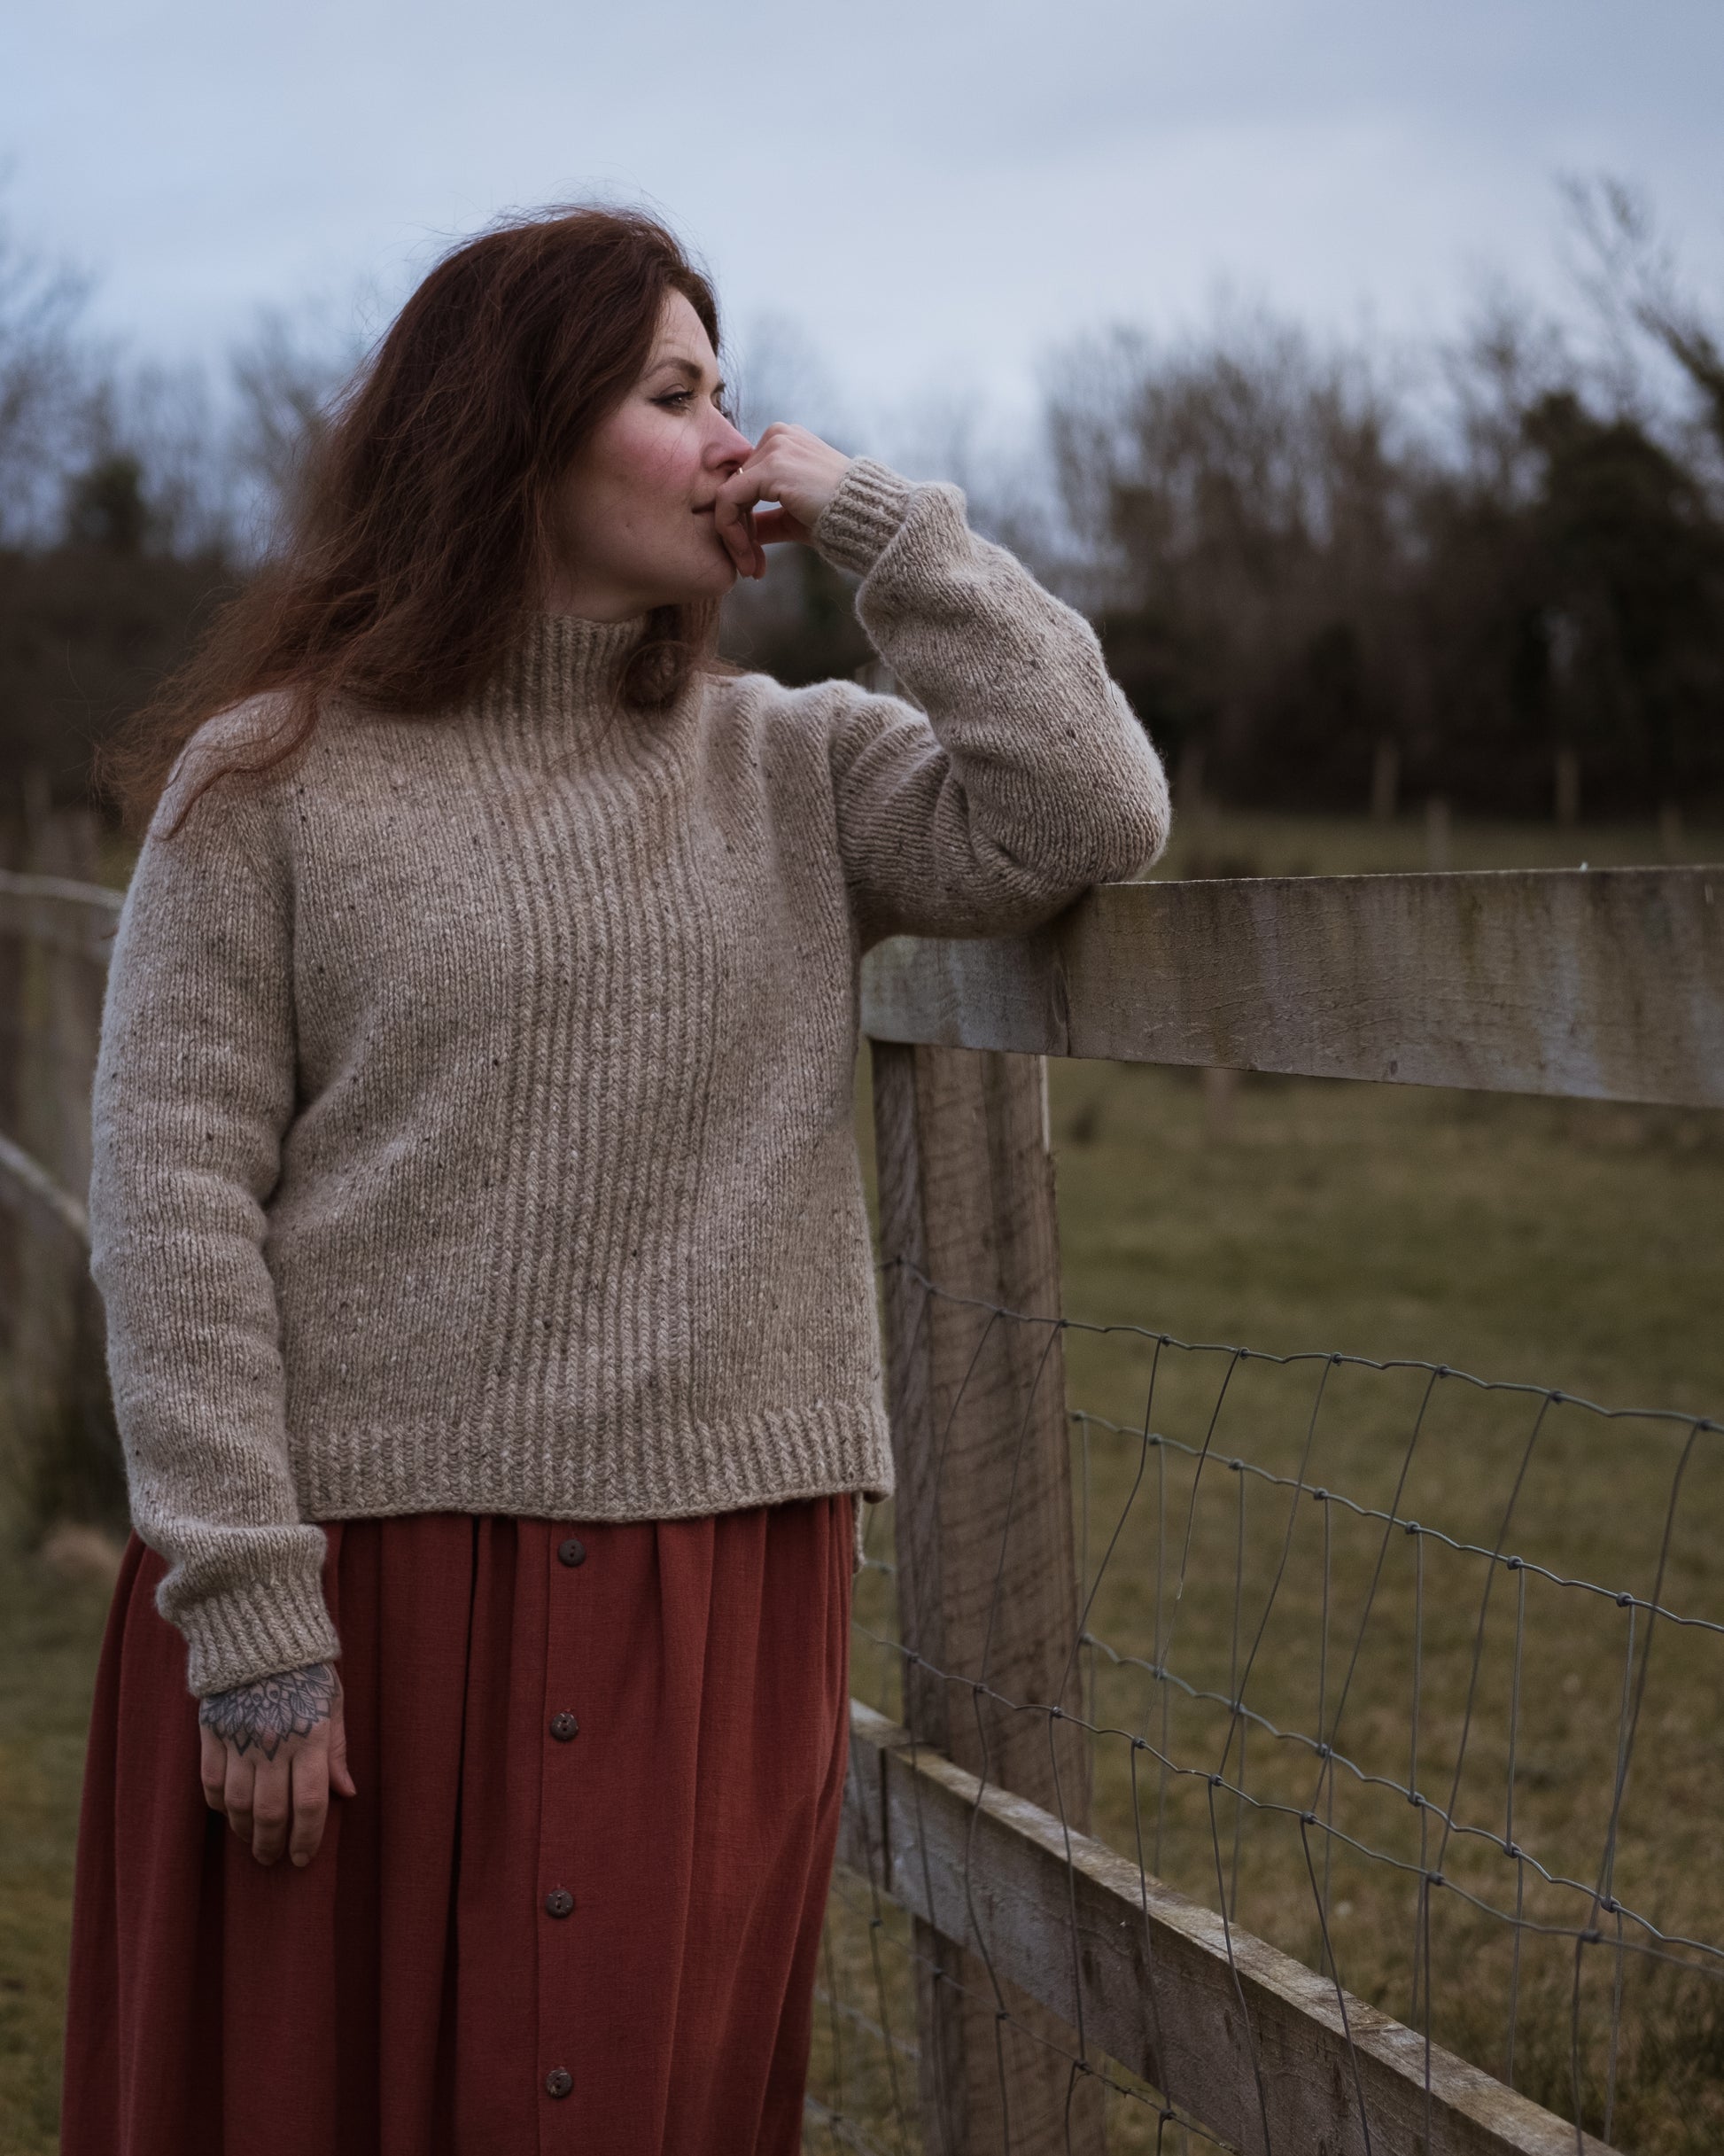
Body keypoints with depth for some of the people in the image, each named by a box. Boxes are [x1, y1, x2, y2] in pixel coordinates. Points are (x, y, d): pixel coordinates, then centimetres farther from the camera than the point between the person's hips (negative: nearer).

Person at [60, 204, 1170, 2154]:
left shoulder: (795, 770, 10)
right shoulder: (272, 782, 0)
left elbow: (1084, 817, -5)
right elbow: (173, 1196, -5)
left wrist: (874, 519, -1)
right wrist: (246, 1617, -12)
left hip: (719, 1593, 3)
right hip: (369, 1572, -2)